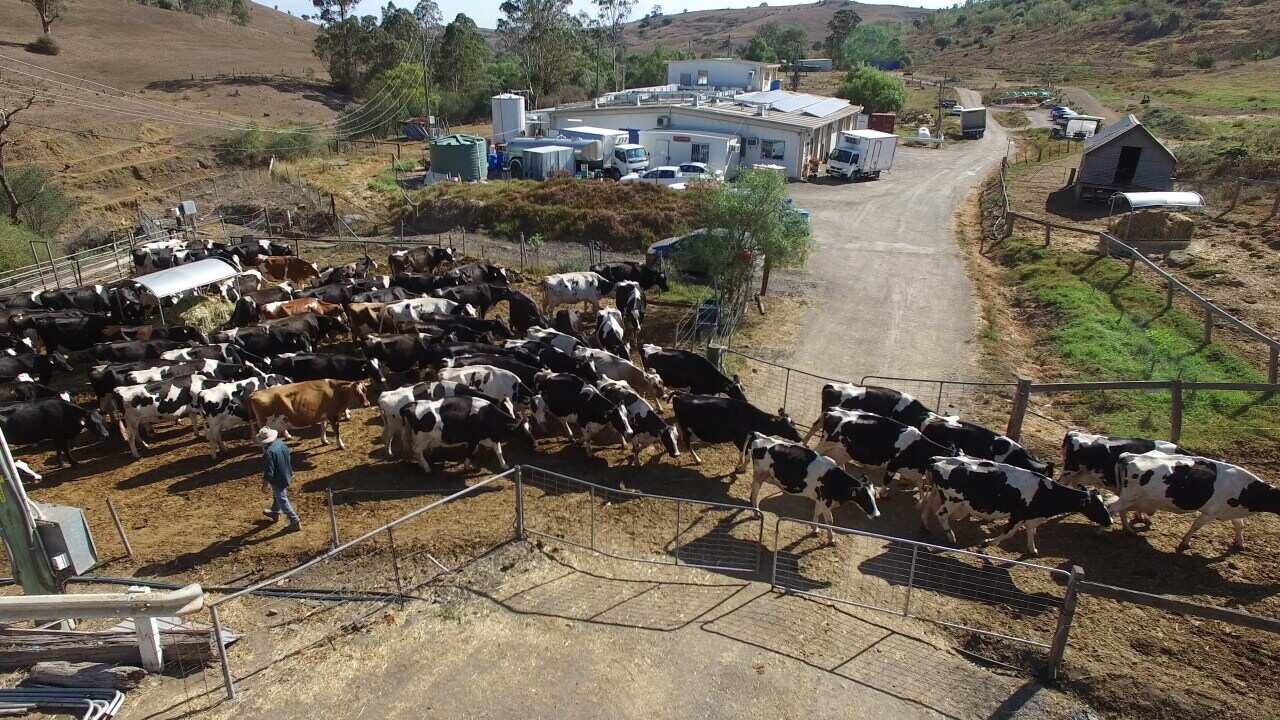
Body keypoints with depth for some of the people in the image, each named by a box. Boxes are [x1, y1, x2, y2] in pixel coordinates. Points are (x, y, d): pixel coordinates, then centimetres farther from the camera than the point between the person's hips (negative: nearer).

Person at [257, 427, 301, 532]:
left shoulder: (269, 452, -32)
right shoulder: (281, 443, -7)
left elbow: (269, 470, -26)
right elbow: (289, 459, 7)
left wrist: (265, 483, -11)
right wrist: (290, 472, 22)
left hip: (278, 479, -9)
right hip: (287, 475, 9)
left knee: (282, 501, 5)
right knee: (277, 496, 31)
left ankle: (295, 522, 9)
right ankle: (275, 513, 54)